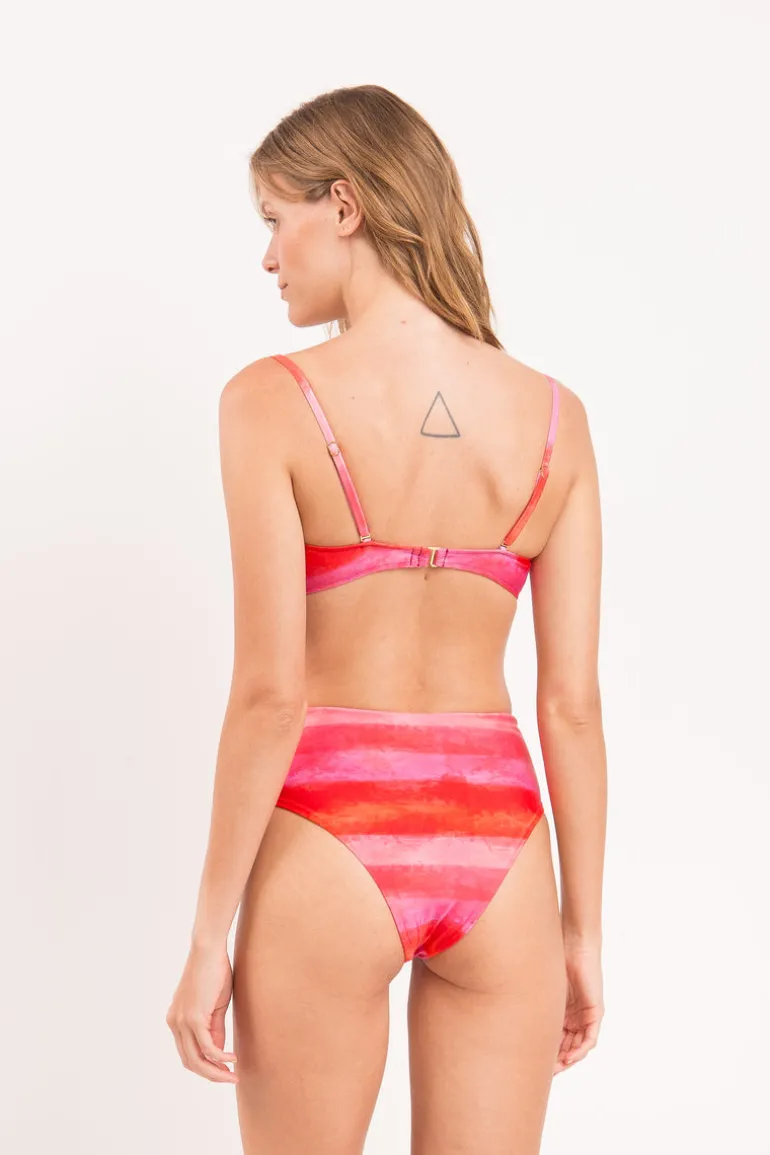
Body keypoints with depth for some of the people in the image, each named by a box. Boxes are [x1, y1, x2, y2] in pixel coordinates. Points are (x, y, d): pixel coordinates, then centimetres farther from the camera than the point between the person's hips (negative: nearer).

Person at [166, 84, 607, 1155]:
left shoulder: (274, 400, -10)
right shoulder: (552, 414, 0)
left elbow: (269, 692, -14)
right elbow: (571, 700, 1)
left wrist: (210, 936, -5)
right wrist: (585, 928, 9)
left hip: (329, 847, -3)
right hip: (496, 842, 3)